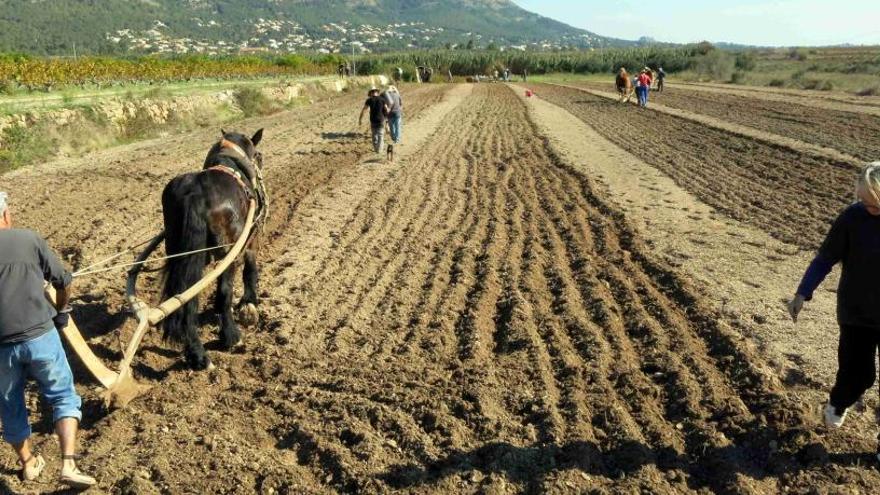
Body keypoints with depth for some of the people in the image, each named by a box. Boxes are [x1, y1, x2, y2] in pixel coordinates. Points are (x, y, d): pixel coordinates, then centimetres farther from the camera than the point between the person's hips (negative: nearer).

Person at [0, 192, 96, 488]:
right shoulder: (29, 239, -3)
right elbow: (63, 281, 4)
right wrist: (62, 311, 21)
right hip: (40, 335, -2)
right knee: (63, 396, 12)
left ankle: (28, 464, 36)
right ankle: (68, 464, 0)